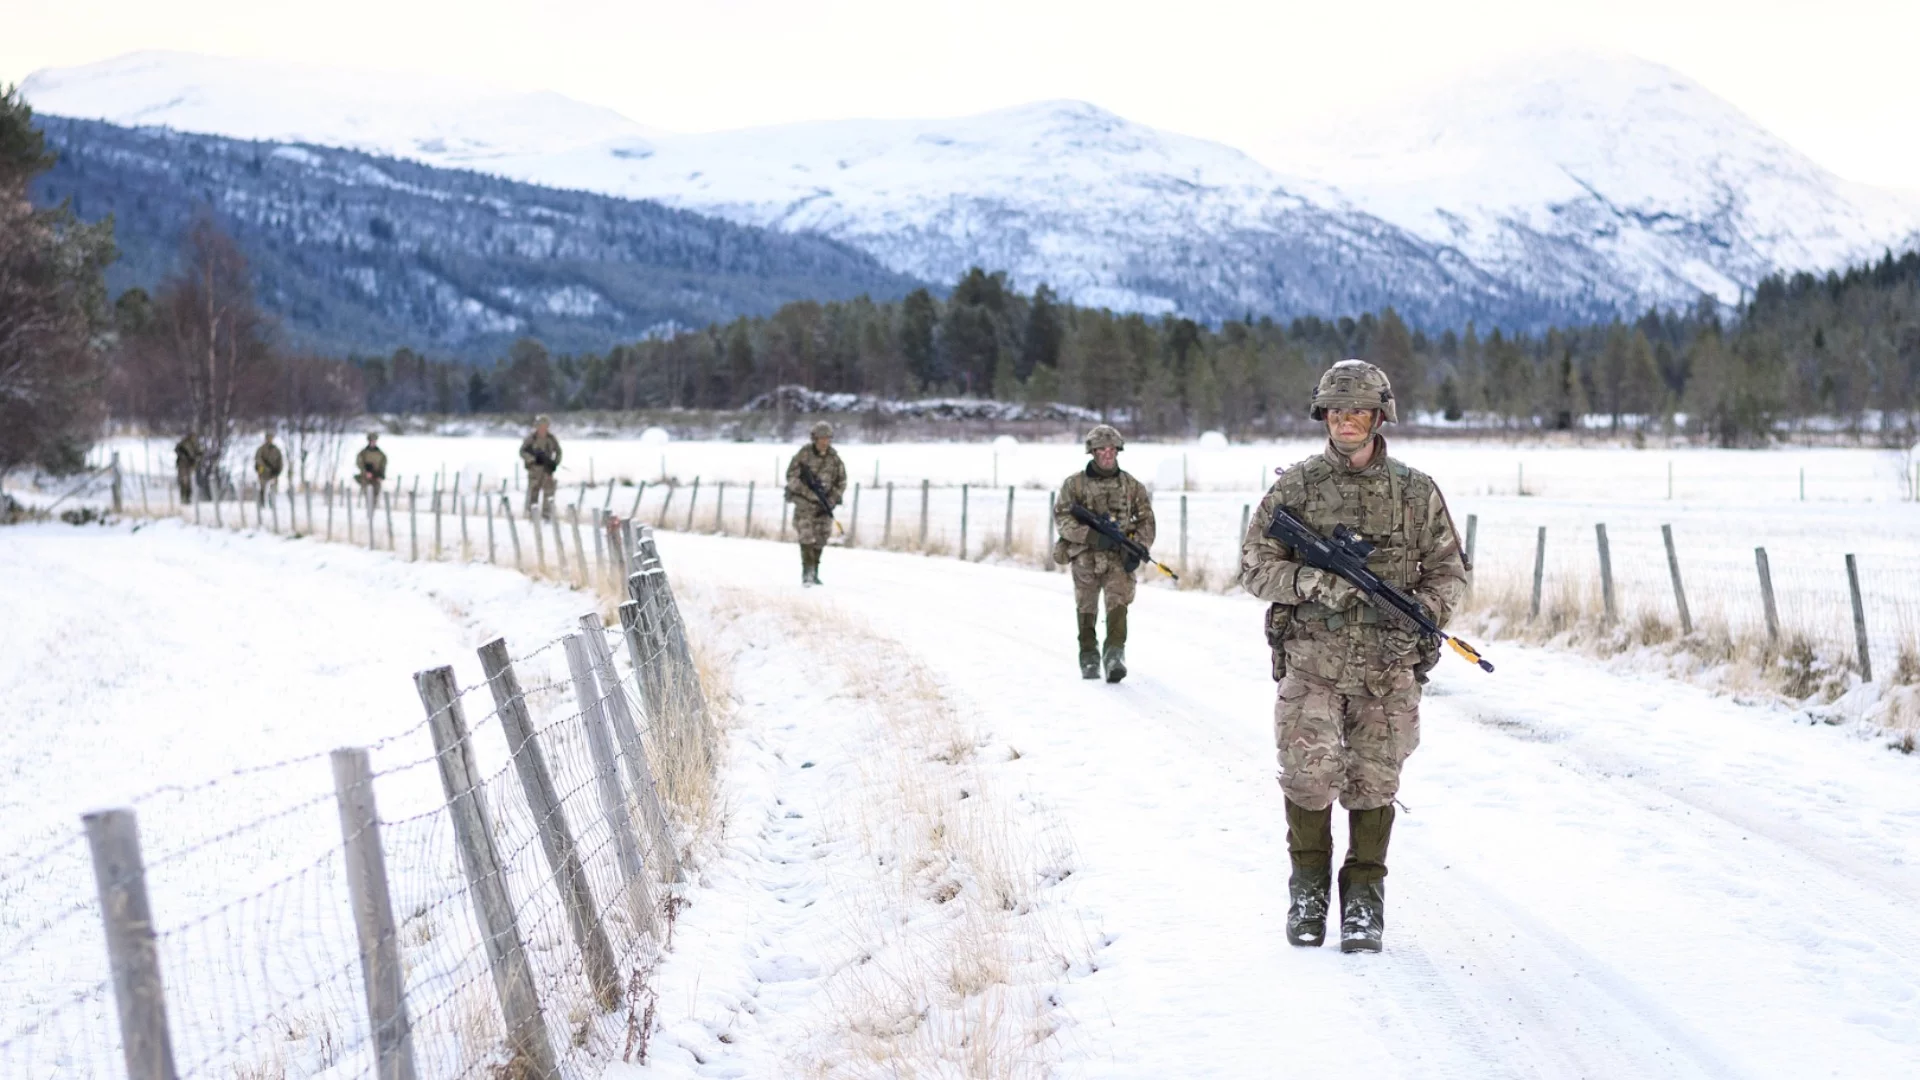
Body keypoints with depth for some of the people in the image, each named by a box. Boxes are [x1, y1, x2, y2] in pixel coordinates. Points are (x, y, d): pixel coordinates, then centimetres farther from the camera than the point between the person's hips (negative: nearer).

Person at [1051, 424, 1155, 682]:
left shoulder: (1131, 485, 7)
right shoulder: (1075, 483, 2)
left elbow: (1146, 520, 11)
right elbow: (1061, 516, -5)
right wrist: (1092, 536, -17)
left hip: (1119, 557, 0)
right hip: (1085, 556, 0)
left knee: (1118, 602, -18)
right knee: (1086, 608, 8)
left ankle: (1115, 656, -26)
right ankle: (1089, 658, 20)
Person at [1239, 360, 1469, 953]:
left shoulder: (1416, 492, 6)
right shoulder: (1294, 486, 3)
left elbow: (1449, 570, 10)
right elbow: (1256, 566, 2)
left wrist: (1421, 611, -10)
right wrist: (1312, 581, -16)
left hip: (1388, 666, 1)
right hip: (1312, 663, -1)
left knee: (1373, 782, 4)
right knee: (1309, 774, -9)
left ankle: (1364, 897, 18)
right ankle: (1309, 886, 13)